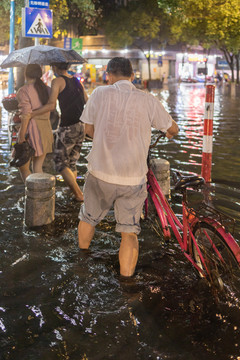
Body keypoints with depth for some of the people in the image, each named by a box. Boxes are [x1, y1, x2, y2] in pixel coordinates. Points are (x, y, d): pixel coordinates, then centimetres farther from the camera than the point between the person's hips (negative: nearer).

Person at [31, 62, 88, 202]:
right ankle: (74, 193, 15)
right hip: (81, 126, 7)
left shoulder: (58, 81, -7)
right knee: (72, 162, 16)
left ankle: (79, 194, -2)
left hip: (68, 128, -7)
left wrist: (29, 114, -13)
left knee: (60, 162, 4)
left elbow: (51, 105, -17)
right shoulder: (77, 81, 14)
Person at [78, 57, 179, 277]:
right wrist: (170, 132, 31)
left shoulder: (100, 94, -6)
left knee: (88, 218, 25)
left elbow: (89, 129, 4)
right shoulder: (148, 101, -6)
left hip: (101, 173, 1)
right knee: (129, 232, 8)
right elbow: (173, 129, 7)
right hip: (134, 179, -1)